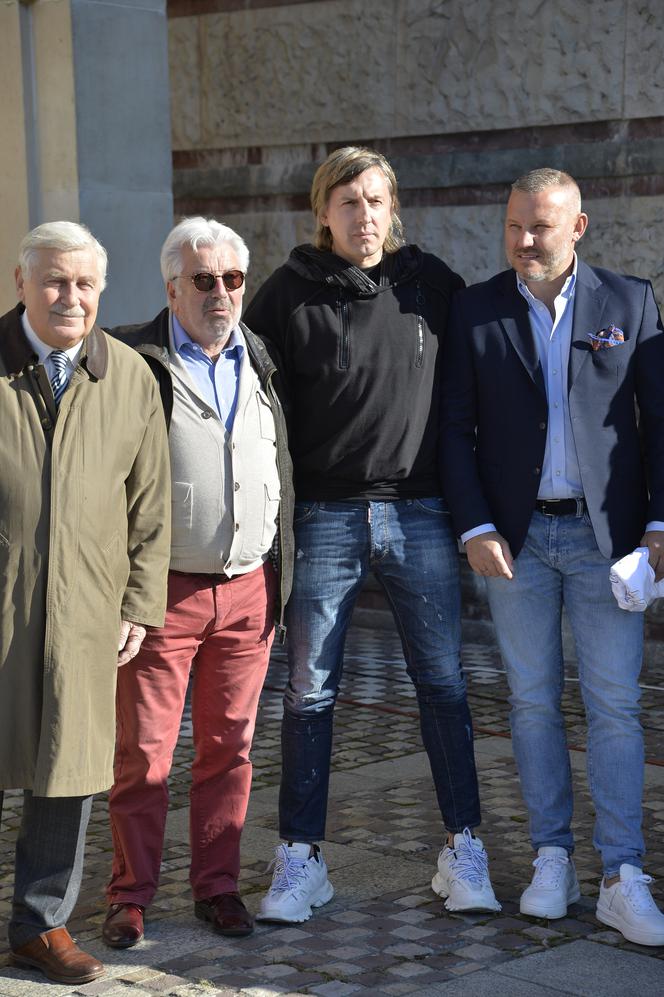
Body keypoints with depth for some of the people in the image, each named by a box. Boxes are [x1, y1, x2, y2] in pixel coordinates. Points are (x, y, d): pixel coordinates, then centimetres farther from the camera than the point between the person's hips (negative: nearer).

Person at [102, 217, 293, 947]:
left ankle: (217, 886, 22)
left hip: (248, 591, 4)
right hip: (164, 589, -4)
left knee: (229, 747, 10)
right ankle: (131, 895, 15)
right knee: (143, 751, 2)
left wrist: (282, 581, 16)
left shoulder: (263, 364, 11)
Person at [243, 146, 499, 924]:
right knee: (308, 693, 4)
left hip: (421, 516, 1)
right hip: (324, 518, -1)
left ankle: (463, 852, 16)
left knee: (443, 684, 5)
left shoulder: (433, 283, 3)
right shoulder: (289, 295, -2)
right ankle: (300, 860, 14)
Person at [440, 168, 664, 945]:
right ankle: (552, 859, 18)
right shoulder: (475, 311, 3)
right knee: (532, 701, 7)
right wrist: (474, 528, -7)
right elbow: (455, 430, 2)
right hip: (515, 537, 1)